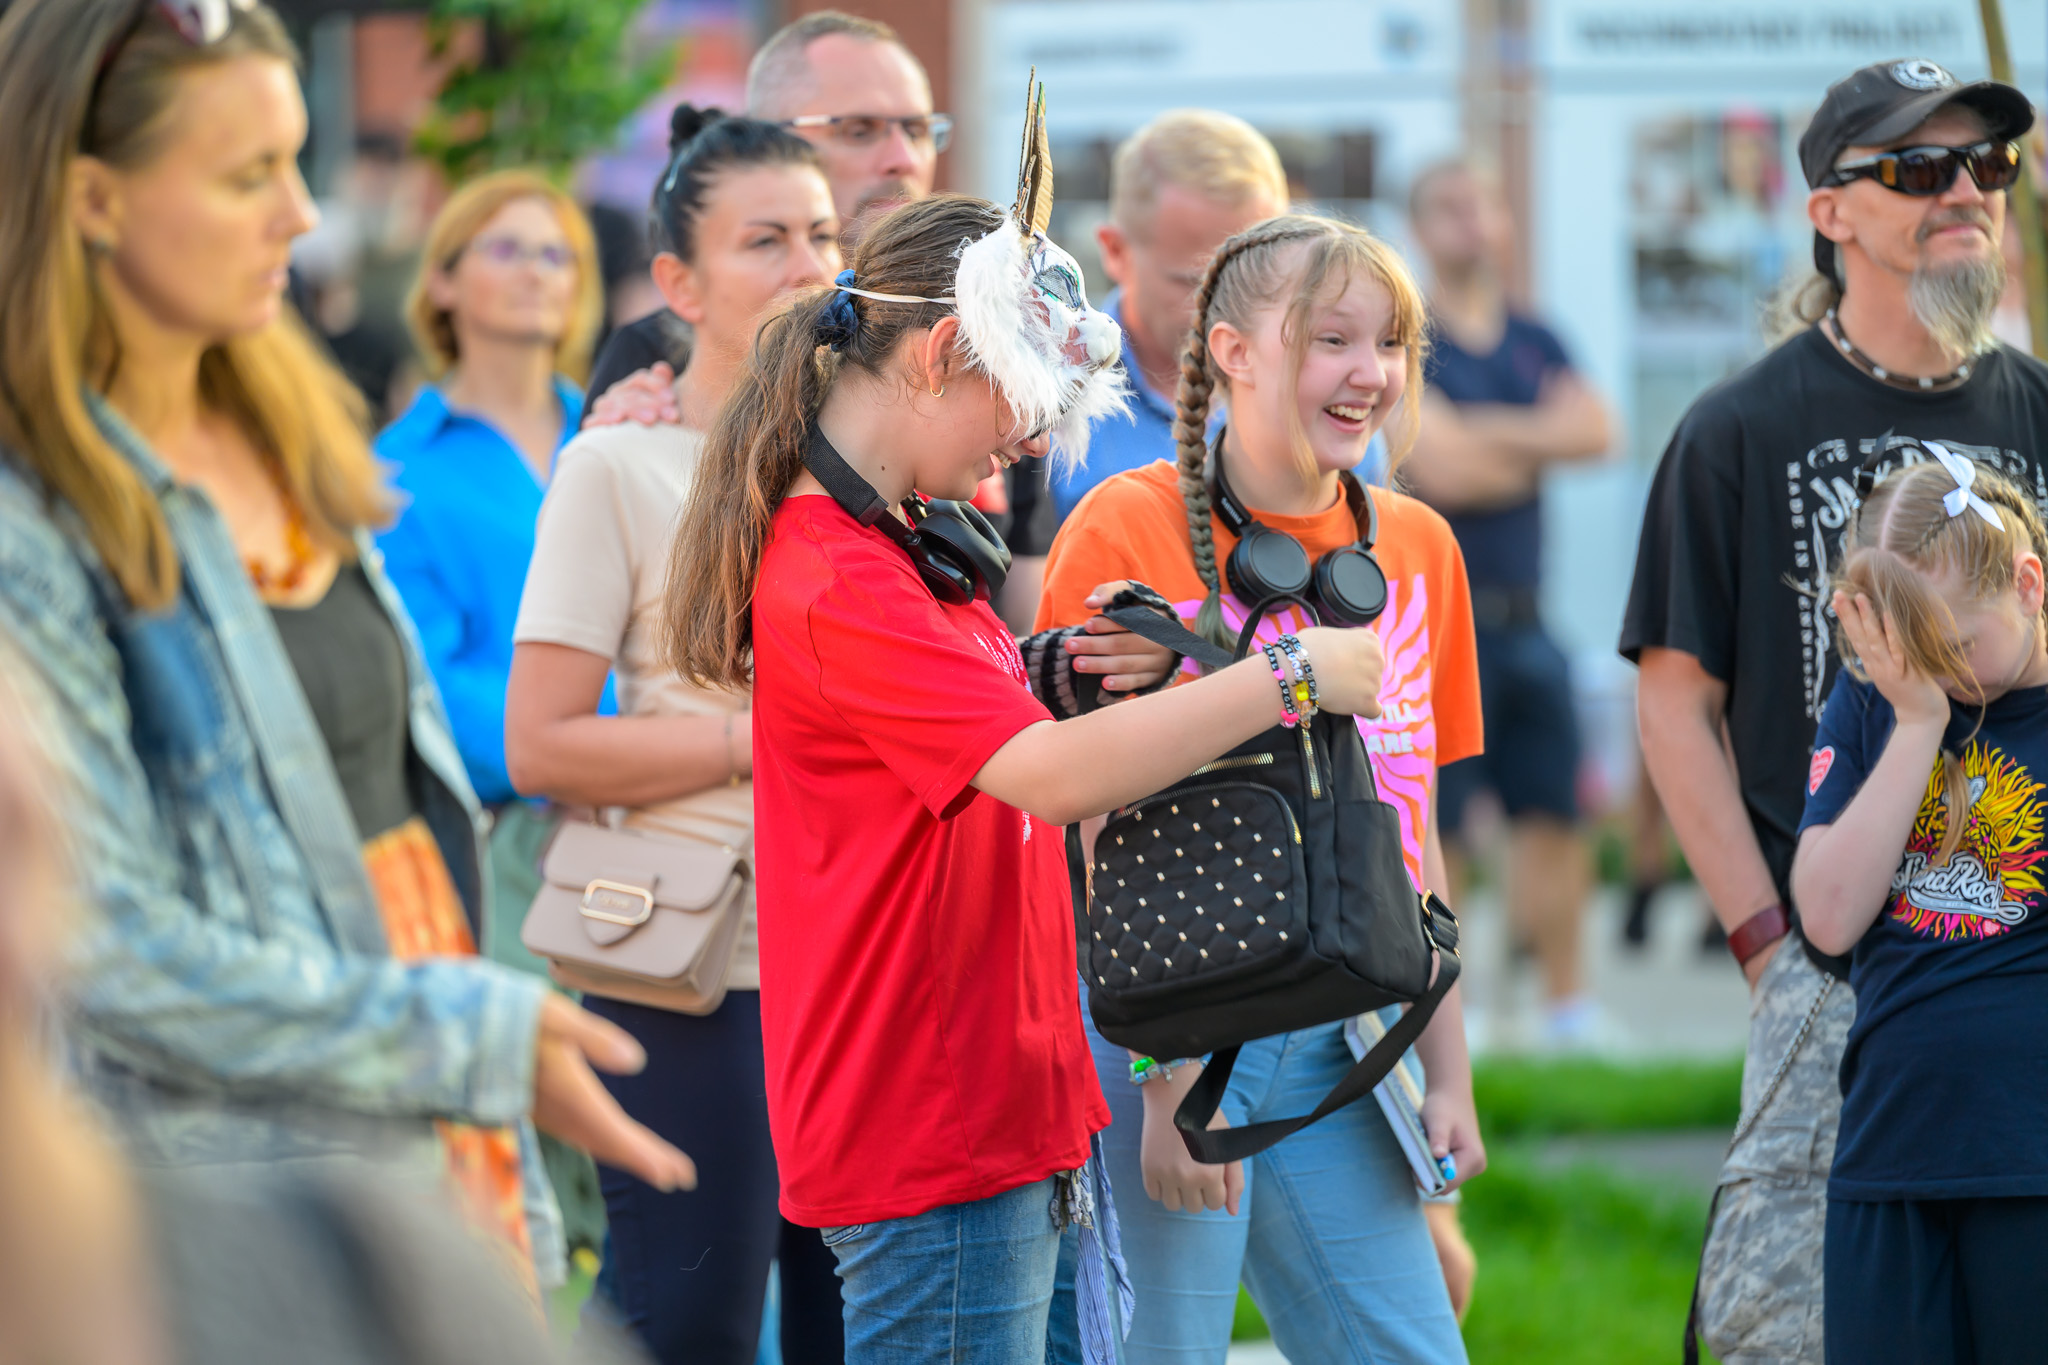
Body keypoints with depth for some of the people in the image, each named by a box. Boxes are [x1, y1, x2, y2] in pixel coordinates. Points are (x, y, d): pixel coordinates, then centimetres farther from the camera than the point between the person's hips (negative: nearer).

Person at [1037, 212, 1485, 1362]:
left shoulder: (1418, 547, 9)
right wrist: (1170, 1076, -15)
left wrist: (1448, 1070, 10)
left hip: (1341, 1049, 5)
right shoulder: (1127, 528, -8)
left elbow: (1413, 835, 14)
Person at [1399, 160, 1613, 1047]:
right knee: (1430, 830, -5)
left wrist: (1488, 436, -11)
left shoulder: (1536, 344, 14)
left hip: (1521, 616, 6)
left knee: (1552, 813, 8)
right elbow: (1437, 470, -16)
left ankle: (1567, 1003, 16)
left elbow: (1592, 430, -2)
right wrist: (1537, 444, -1)